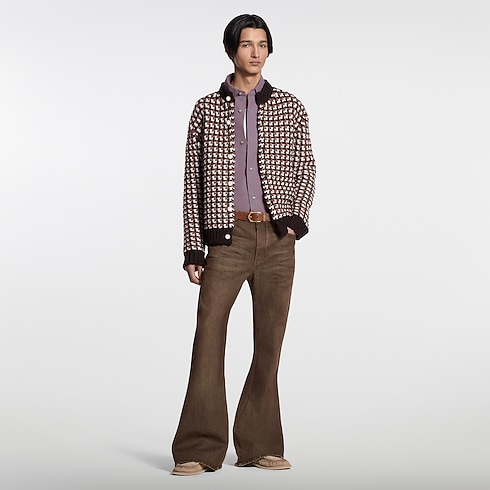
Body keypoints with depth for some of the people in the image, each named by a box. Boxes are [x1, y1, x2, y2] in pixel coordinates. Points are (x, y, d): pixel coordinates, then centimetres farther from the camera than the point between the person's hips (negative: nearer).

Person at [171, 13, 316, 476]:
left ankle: (258, 445, 12)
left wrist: (296, 218, -8)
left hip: (277, 239, 1)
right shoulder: (206, 109, 9)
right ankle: (199, 450, -8)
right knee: (208, 336, -11)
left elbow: (306, 171, 11)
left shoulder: (290, 108, 11)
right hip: (226, 237, -1)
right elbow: (193, 182, 8)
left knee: (269, 342, 2)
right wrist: (193, 247, 1)